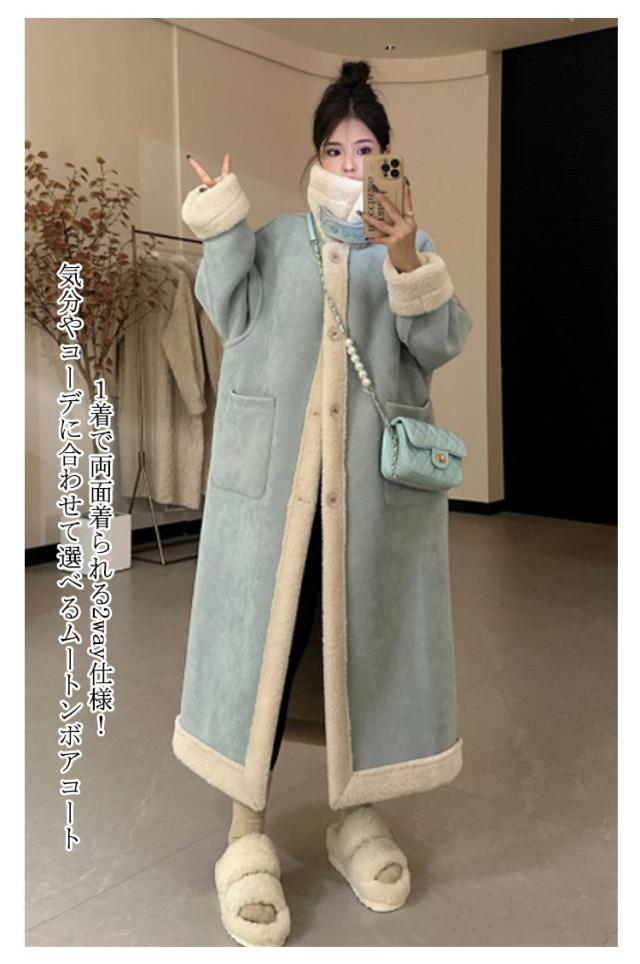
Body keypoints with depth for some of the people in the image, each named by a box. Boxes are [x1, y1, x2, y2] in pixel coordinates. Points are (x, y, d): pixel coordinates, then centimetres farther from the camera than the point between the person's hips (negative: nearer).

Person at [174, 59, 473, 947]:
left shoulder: (412, 245, 14)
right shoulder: (273, 239, 15)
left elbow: (442, 344, -1)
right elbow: (236, 318, 2)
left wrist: (407, 263, -17)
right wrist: (220, 221, -3)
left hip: (377, 482, 1)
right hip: (275, 476, 0)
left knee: (368, 639, 5)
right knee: (264, 637, -1)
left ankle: (356, 812, 23)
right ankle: (248, 833, 11)